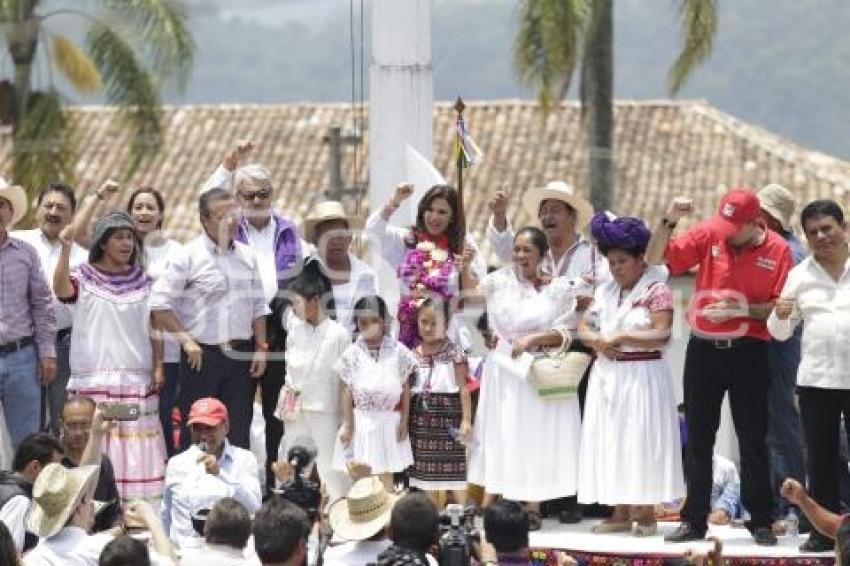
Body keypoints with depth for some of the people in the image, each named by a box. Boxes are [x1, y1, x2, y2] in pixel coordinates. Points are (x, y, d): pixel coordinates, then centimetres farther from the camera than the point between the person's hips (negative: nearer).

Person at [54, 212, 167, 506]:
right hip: (92, 379, -3)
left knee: (135, 450, 0)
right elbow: (61, 289, -20)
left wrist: (158, 367, 2)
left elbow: (154, 328, 12)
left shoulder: (143, 282, 12)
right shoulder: (84, 278, 2)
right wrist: (65, 249, -31)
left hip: (136, 380, 3)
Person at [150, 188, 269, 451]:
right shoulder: (188, 256, -6)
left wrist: (261, 347, 8)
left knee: (239, 432, 4)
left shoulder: (247, 256, 11)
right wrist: (186, 340, -13)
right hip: (202, 355, -4)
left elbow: (258, 307, 16)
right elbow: (159, 303, -10)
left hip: (240, 356, 5)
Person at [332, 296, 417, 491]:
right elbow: (347, 390, 1)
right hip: (362, 421, 0)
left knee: (386, 475, 7)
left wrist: (404, 421, 1)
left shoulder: (398, 351, -4)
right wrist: (348, 425, 0)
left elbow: (406, 388, 2)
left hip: (389, 421, 0)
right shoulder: (352, 354, -3)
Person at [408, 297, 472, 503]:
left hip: (448, 415, -4)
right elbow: (406, 390, 11)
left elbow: (464, 389, -6)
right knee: (427, 470, 9)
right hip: (422, 415, 4)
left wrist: (466, 420, -12)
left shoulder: (454, 354, -4)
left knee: (454, 470, -5)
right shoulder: (413, 355, 8)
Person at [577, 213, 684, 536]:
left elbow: (661, 335, -16)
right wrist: (598, 341, -8)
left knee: (641, 441, -5)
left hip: (643, 375, -7)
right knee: (611, 442, 5)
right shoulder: (605, 291, 13)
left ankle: (646, 512, 1)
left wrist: (621, 336, -16)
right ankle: (620, 512, 10)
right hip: (608, 376, 7)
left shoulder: (656, 290, -7)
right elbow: (583, 327, 13)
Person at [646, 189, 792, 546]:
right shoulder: (708, 235, -1)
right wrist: (668, 221, -15)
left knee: (753, 440, 3)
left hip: (748, 353, -2)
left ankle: (761, 522, 11)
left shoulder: (777, 250, -6)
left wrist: (742, 310, -19)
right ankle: (694, 520, 16)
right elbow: (654, 258, 0)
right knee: (698, 439, 8)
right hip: (704, 351, 2)